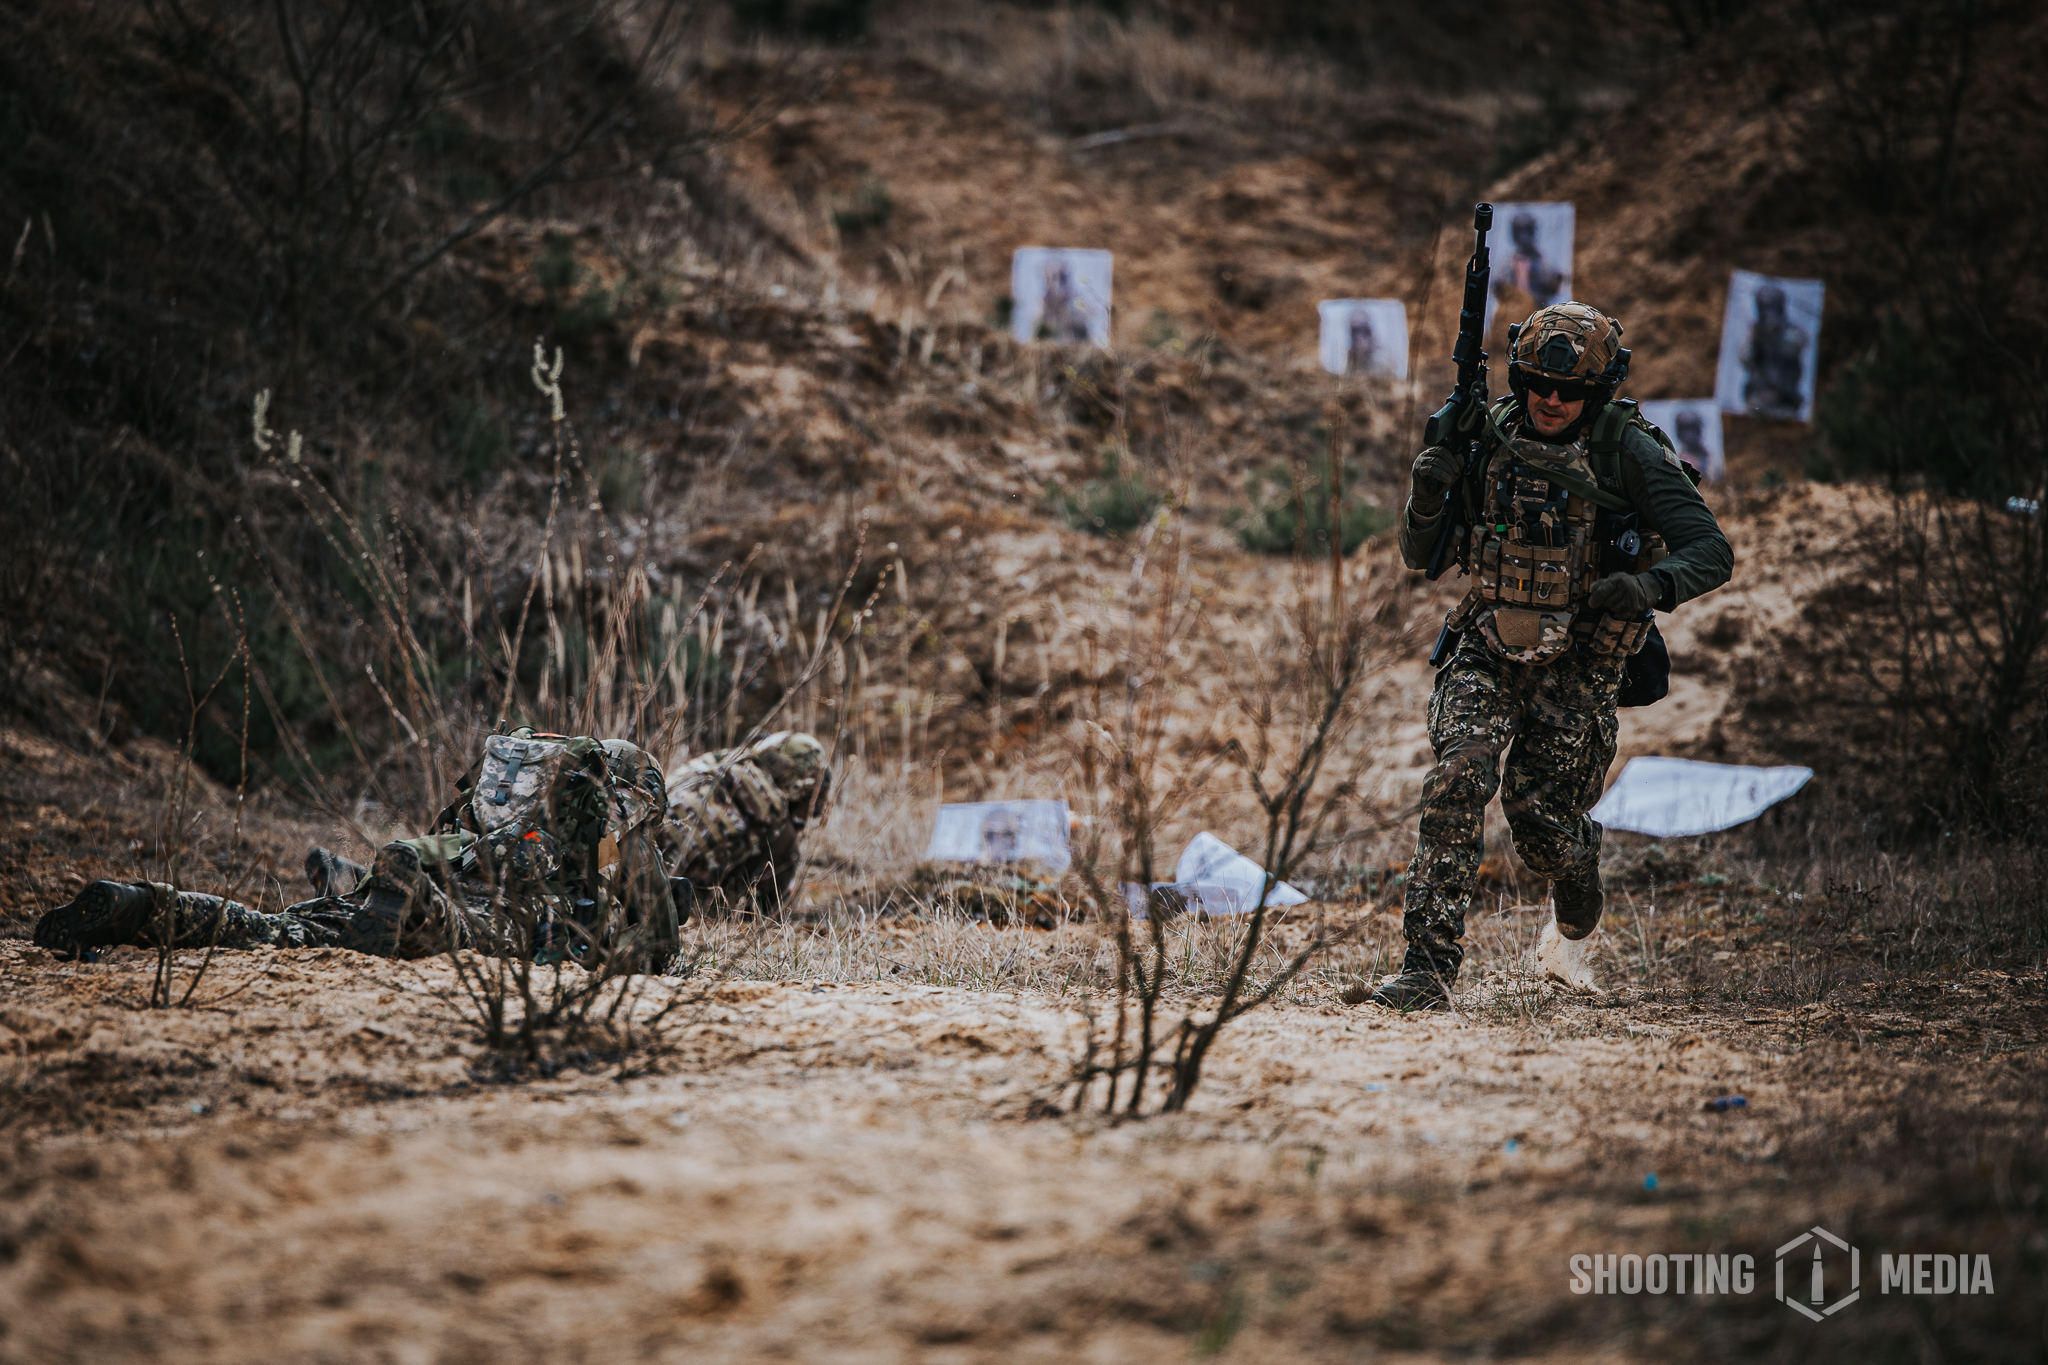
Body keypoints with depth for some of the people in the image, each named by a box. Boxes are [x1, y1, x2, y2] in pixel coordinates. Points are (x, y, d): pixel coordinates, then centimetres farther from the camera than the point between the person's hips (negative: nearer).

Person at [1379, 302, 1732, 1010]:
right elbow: (1419, 556, 4)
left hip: (1576, 666, -2)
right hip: (1488, 651, 2)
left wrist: (1650, 585, -38)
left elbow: (1711, 552, -17)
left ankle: (1573, 924, 39)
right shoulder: (1487, 439, -1)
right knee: (1458, 779, -22)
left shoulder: (1630, 454, -12)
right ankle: (1428, 967, -23)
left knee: (1543, 828, 1)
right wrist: (1427, 495, -18)